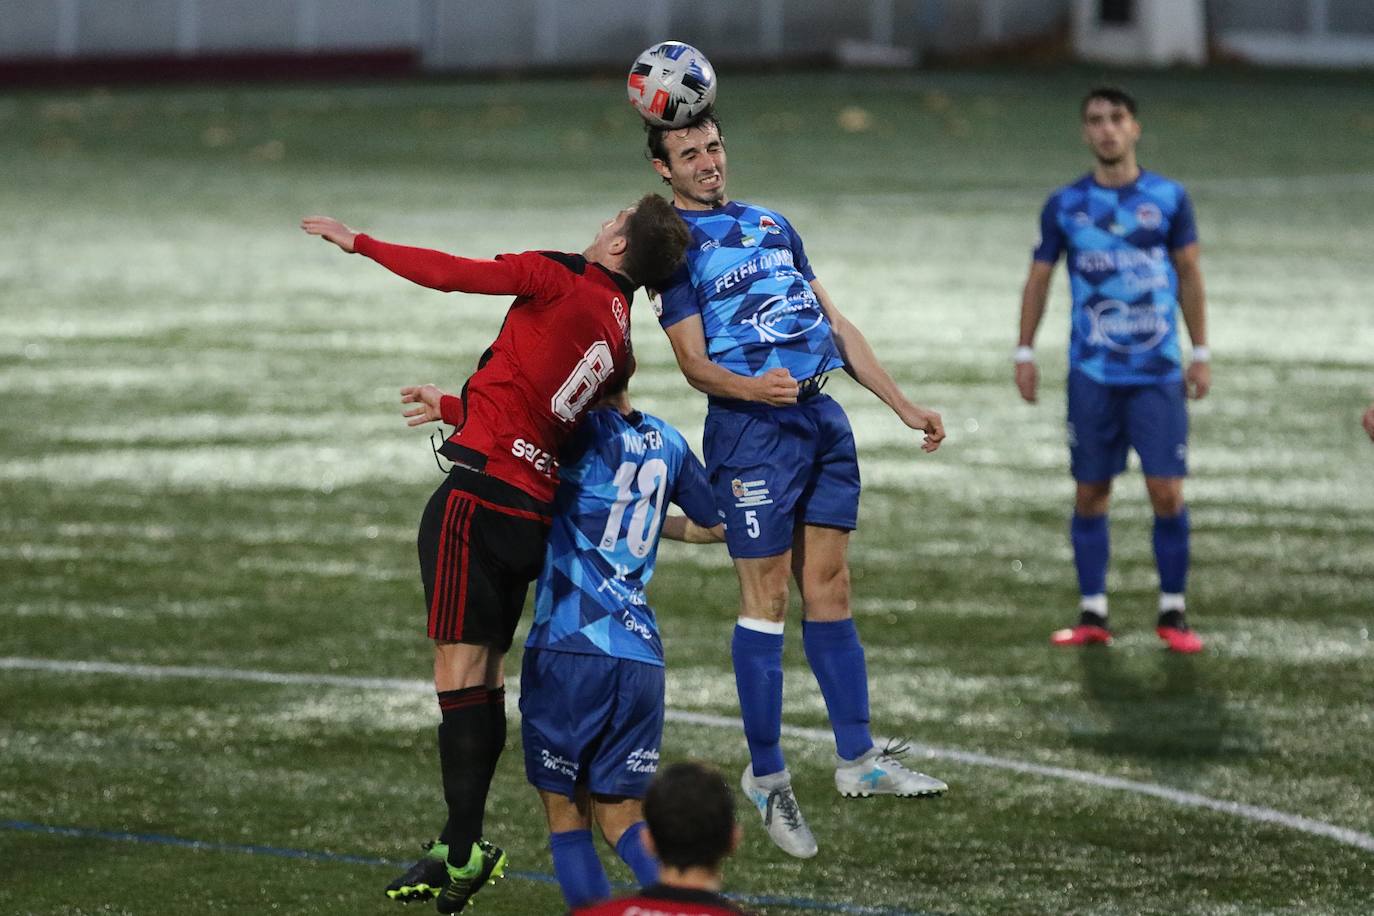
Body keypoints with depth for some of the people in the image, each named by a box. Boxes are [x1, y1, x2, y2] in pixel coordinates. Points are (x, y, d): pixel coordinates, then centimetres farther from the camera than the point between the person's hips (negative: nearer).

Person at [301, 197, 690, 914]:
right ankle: (463, 842, 16)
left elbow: (451, 274, -7)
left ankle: (463, 850, -11)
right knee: (485, 673, 13)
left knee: (459, 672, -8)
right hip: (533, 510, 8)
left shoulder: (565, 279, -6)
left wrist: (359, 243, 5)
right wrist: (457, 408, 39)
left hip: (480, 496, -8)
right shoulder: (619, 334, 14)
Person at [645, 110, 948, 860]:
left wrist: (904, 406, 18)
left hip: (821, 418, 6)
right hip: (750, 428, -6)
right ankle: (766, 776, 4)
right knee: (766, 601, -4)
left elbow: (836, 325, 21)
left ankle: (857, 758, 13)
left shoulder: (771, 225, 19)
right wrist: (752, 388, -30)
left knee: (828, 589, 9)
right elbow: (693, 361, -9)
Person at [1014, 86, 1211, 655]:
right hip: (1092, 373, 1)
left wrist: (1201, 353, 7)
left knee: (1167, 491, -6)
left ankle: (1172, 613, 6)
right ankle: (1092, 615, 11)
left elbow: (1189, 276, 10)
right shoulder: (1065, 205, 3)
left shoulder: (1169, 199, 3)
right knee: (1090, 493, 2)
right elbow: (1038, 279, 12)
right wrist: (1025, 353, 7)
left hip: (1158, 373, -1)